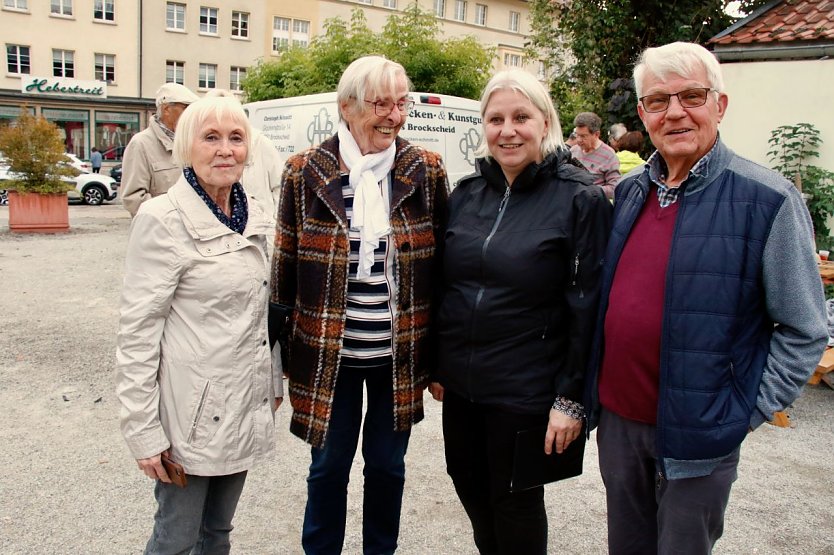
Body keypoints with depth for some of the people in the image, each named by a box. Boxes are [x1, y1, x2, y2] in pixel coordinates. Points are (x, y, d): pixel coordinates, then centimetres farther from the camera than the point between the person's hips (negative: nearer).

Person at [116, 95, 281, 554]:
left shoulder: (253, 215, 6)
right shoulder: (163, 220, -14)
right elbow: (138, 330, -15)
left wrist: (273, 383, 17)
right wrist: (143, 430, -16)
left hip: (244, 407, 6)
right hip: (193, 411, -6)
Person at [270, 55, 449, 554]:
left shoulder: (427, 172, -3)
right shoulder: (305, 174, -5)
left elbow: (440, 267, 1)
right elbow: (285, 269, 0)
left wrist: (437, 357, 2)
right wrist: (283, 352, 2)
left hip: (399, 355, 1)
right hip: (328, 354, -1)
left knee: (387, 465, 16)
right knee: (329, 466, 13)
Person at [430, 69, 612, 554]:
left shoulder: (580, 199, -10)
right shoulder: (466, 194, 5)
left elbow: (588, 307, -12)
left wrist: (570, 399, -13)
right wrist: (434, 363, 12)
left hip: (526, 391, -5)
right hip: (460, 382, 5)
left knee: (515, 505, 12)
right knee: (471, 491, 19)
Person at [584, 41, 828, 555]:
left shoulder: (768, 200, -14)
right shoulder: (628, 192, 4)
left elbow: (805, 331, -10)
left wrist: (745, 413, -11)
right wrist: (594, 389, 10)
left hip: (697, 434, -5)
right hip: (616, 418, 5)